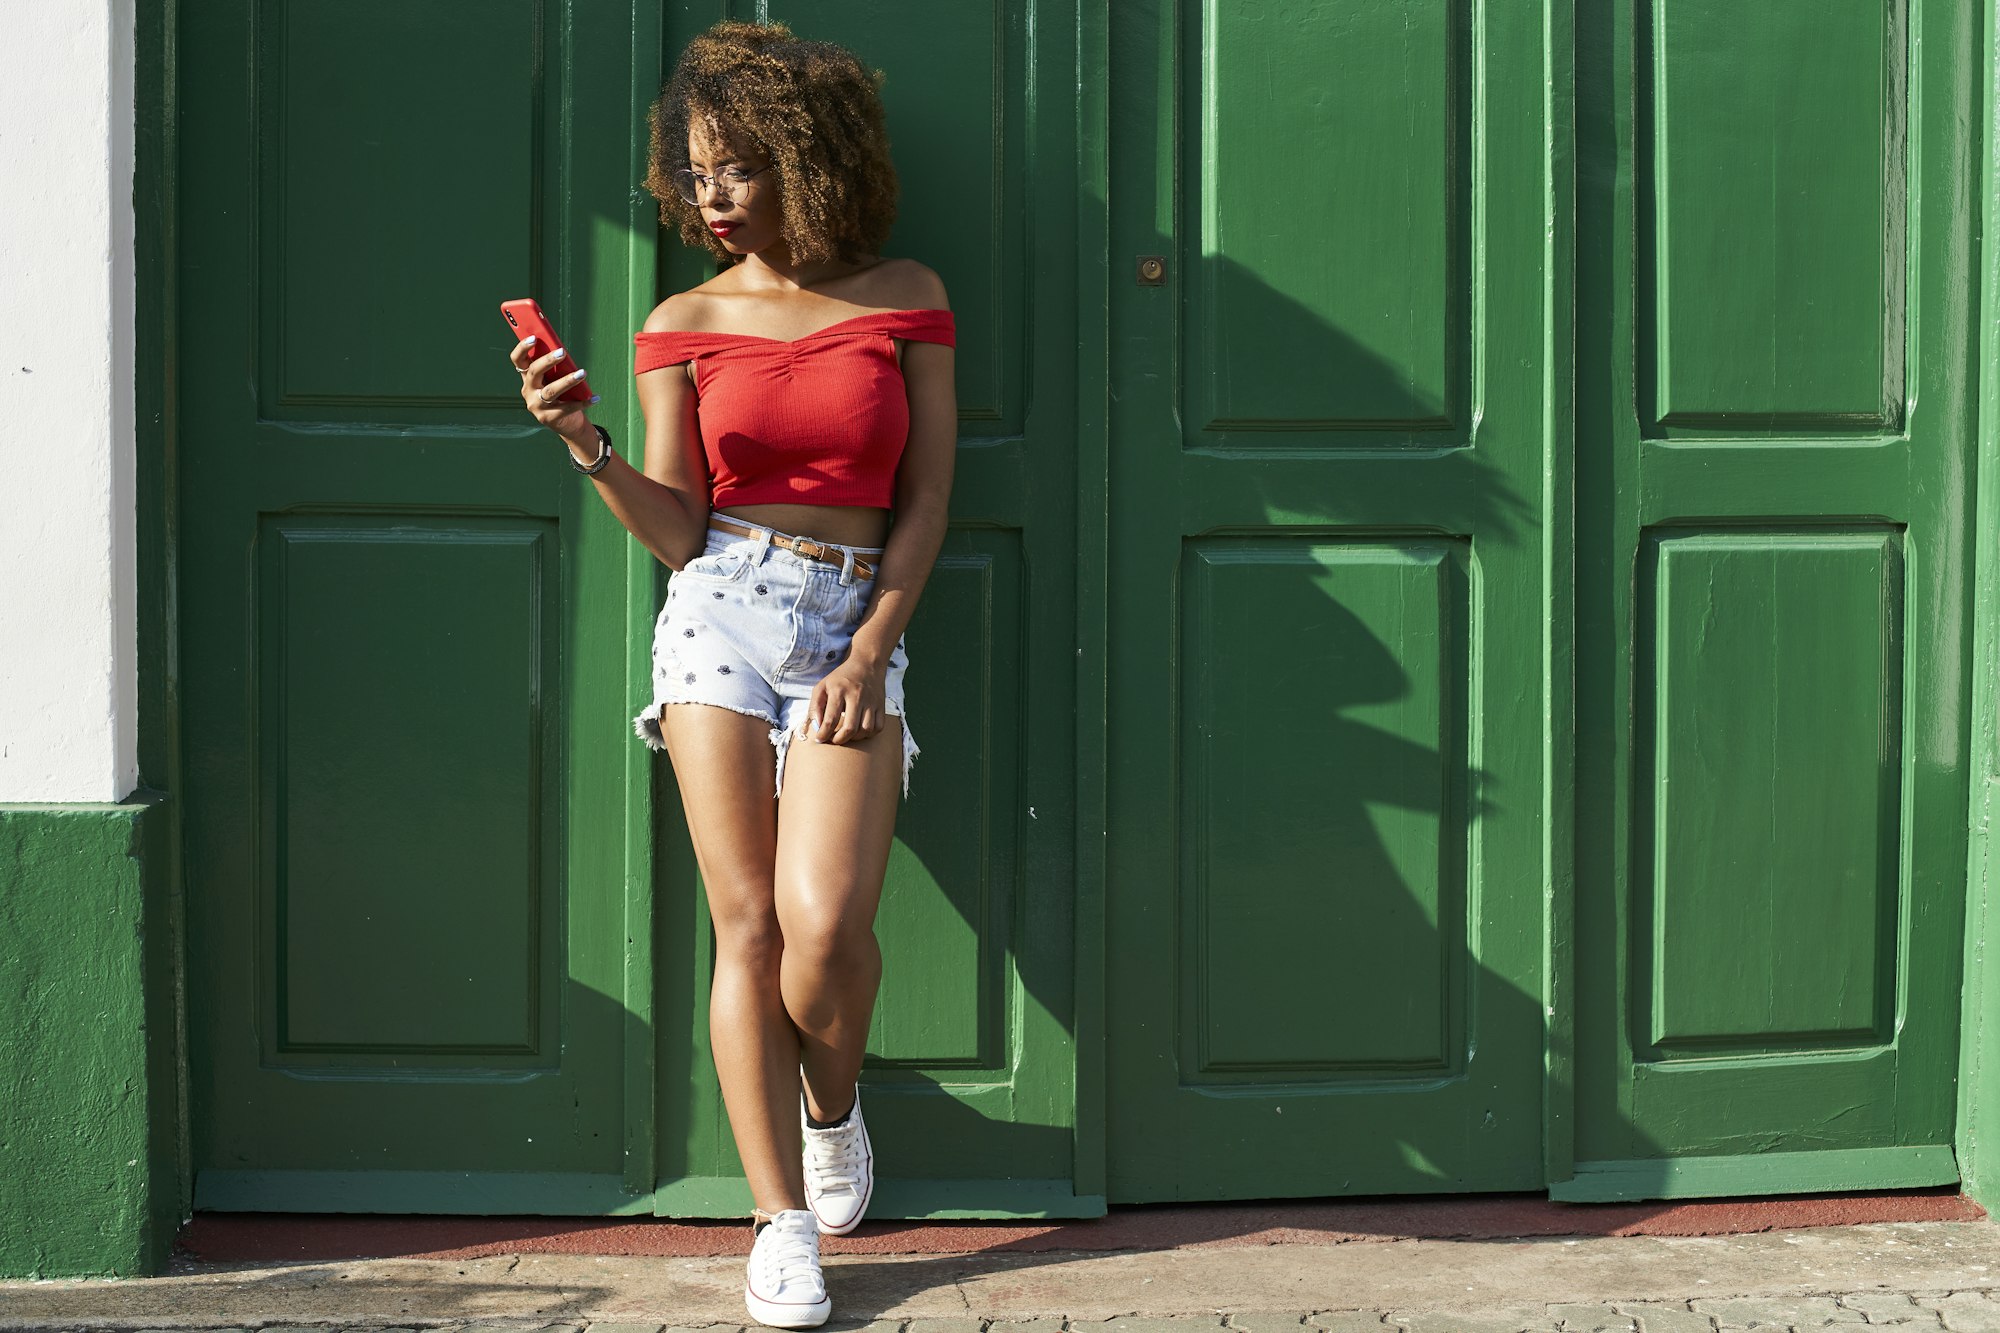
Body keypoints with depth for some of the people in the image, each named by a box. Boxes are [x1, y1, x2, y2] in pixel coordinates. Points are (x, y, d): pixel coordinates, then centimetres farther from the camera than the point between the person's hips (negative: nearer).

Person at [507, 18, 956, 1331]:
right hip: (723, 610, 1)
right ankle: (782, 1220, 4)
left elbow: (927, 496, 5)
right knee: (748, 926, -5)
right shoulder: (686, 324, 8)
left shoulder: (902, 297, 6)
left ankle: (834, 1100, 16)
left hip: (860, 620, -1)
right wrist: (584, 445, -11)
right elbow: (676, 531, 6)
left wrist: (872, 652, -4)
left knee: (825, 916, -17)